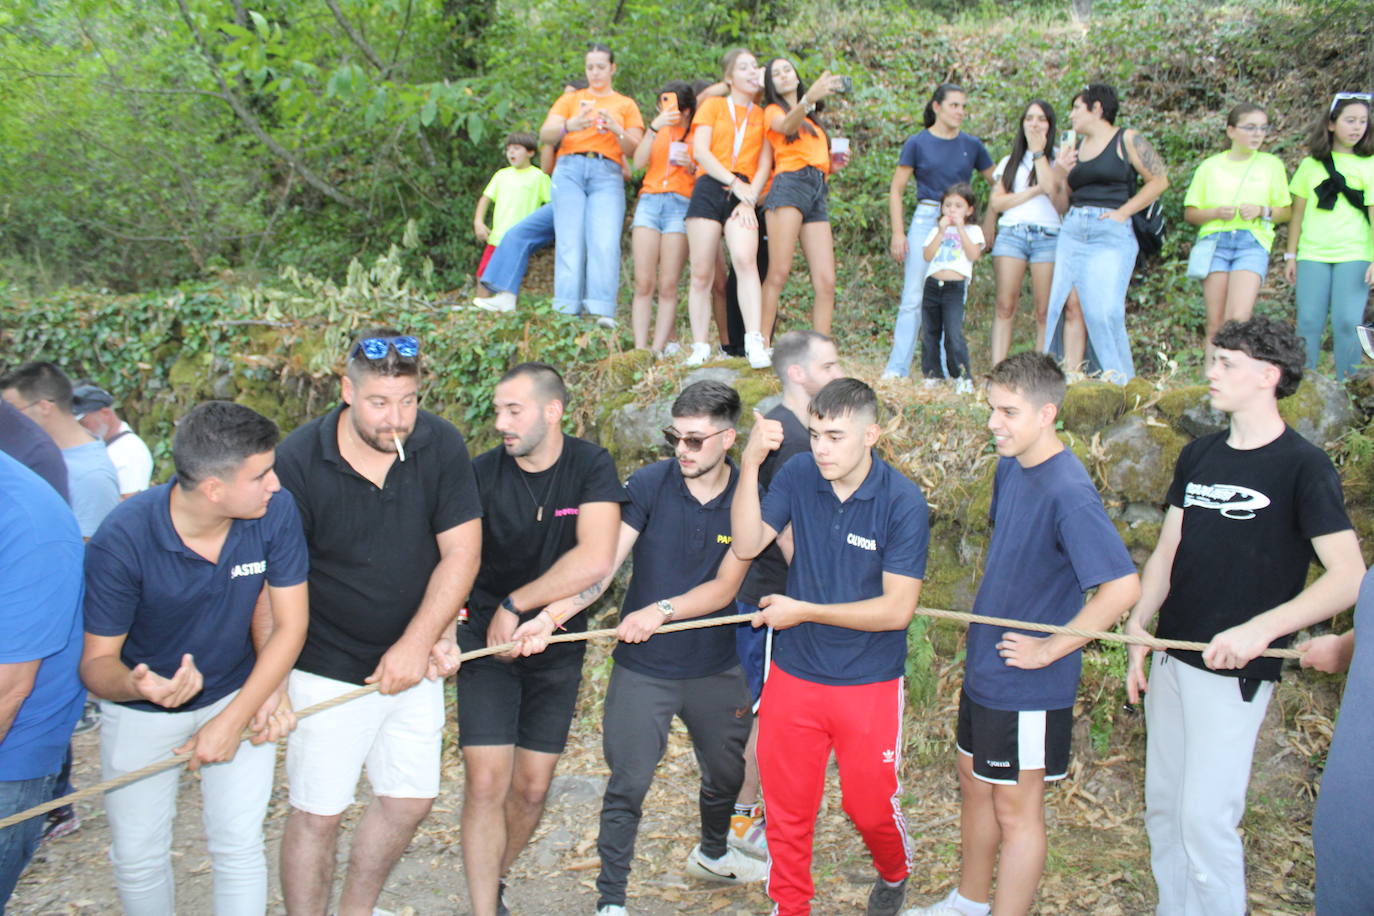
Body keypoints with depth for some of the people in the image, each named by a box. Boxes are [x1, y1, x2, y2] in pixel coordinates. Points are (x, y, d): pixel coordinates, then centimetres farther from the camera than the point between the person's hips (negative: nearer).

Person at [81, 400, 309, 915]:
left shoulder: (275, 512, -23)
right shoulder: (121, 540, -28)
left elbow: (289, 625, -14)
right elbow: (97, 661, -19)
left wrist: (232, 720, -19)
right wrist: (135, 686, -43)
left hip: (239, 695, 1)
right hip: (142, 712, -1)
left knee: (239, 846, 0)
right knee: (138, 856, 8)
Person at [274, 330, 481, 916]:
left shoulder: (440, 444, -9)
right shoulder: (299, 460, -16)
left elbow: (461, 551, -8)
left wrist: (419, 643, -14)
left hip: (414, 661, 4)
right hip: (329, 666, -4)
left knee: (410, 800, 15)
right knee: (317, 813, 3)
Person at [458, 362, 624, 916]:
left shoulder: (590, 466, -12)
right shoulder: (482, 474, -11)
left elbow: (594, 562, -24)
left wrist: (514, 606, -18)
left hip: (557, 646, 1)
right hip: (486, 642, -1)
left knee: (532, 787, 8)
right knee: (486, 785, -8)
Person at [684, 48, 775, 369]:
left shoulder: (763, 116, 17)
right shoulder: (713, 106, 13)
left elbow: (765, 164, 9)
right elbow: (700, 152, 1)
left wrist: (750, 198, -7)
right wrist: (735, 182, -8)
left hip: (744, 196, 0)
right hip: (709, 190, 0)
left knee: (746, 260, -23)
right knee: (702, 273, -3)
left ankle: (754, 343, -30)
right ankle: (700, 348, 3)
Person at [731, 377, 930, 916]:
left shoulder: (902, 502, -17)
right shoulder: (798, 476, -7)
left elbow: (897, 609, -19)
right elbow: (746, 544, -15)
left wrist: (803, 611, -18)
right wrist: (750, 463, -25)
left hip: (869, 684, -2)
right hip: (793, 675, 3)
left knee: (871, 805, 14)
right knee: (786, 808, 14)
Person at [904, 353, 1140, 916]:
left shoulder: (1068, 492, -25)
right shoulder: (1010, 467, 2)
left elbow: (1123, 586, -30)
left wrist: (1050, 649, -22)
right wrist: (991, 613, 11)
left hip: (1029, 684, -9)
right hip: (983, 664, 9)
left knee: (1016, 810, 7)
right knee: (975, 784, 23)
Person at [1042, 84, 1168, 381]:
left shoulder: (1127, 140, 1)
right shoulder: (1074, 149, 18)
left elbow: (1159, 180, -3)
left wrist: (1123, 212, -9)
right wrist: (1060, 172, 3)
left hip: (1111, 234, -6)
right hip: (1072, 231, 6)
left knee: (1103, 310, -14)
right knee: (1061, 306, 0)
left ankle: (1121, 379, -5)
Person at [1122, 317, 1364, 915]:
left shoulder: (1302, 467, -10)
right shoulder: (1199, 456, 9)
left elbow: (1350, 577, -16)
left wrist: (1259, 629, -27)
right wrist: (1138, 628, 0)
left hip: (1233, 668, -6)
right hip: (1171, 657, 7)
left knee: (1204, 817, -5)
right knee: (1163, 806, 14)